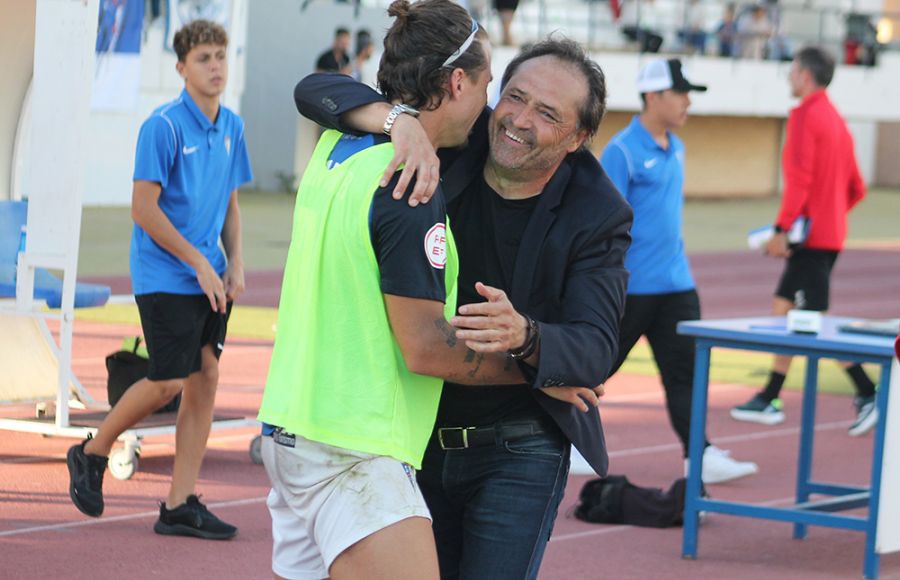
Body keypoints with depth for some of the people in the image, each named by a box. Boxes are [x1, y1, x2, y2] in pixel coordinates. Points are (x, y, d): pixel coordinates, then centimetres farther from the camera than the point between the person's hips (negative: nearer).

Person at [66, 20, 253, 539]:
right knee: (169, 381, -7)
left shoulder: (232, 127, 9)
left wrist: (235, 264, 5)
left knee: (206, 376, 2)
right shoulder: (164, 126, -13)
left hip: (210, 281, 7)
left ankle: (180, 505, 7)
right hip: (165, 277, -6)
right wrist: (199, 264, -14)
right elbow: (144, 209, -14)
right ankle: (92, 453, 18)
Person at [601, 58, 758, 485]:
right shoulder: (622, 152, -13)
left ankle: (700, 455, -4)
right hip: (631, 286, -7)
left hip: (676, 285, 7)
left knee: (684, 370, 0)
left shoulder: (675, 149, 12)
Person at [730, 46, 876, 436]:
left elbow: (799, 179, -22)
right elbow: (856, 190, 19)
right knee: (783, 307, 15)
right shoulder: (837, 121, 16)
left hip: (810, 236, -10)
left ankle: (868, 395, -14)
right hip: (831, 232, 10)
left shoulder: (804, 116, -12)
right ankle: (769, 399, 19)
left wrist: (781, 229, -21)